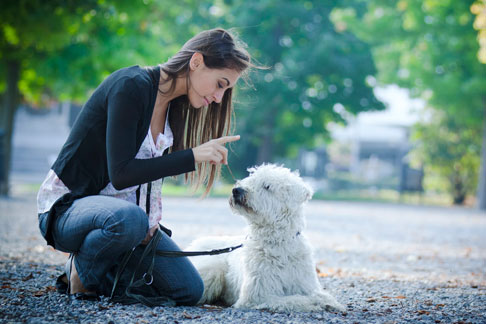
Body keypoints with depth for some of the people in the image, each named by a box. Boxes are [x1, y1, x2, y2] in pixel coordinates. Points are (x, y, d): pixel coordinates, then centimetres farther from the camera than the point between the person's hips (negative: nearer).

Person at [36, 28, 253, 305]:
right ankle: (83, 273, -11)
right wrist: (193, 156, -28)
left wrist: (151, 223, -6)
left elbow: (152, 170, 8)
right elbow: (120, 174, -27)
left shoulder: (177, 104, 4)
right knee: (129, 218, -41)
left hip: (124, 210, 7)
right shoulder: (132, 86, -22)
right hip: (67, 206, -7)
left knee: (190, 291, -3)